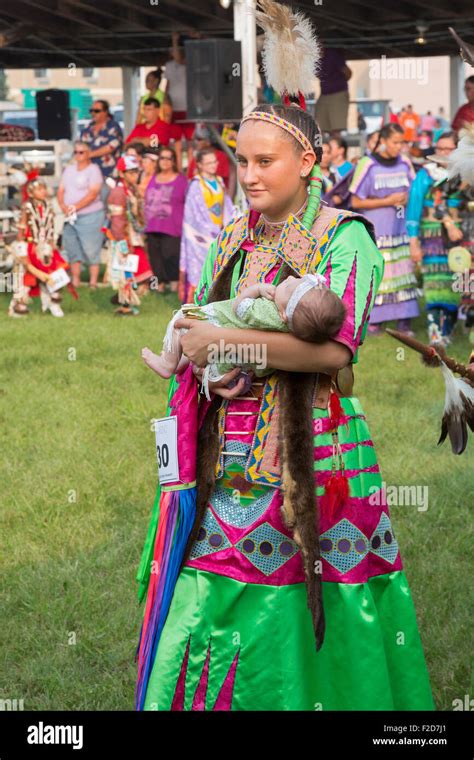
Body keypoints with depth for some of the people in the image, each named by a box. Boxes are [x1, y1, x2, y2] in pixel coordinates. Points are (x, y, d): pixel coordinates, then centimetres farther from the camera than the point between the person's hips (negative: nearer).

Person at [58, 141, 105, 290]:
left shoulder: (93, 169, -6)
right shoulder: (69, 170, 14)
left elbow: (93, 194, -16)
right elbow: (61, 191, 12)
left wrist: (75, 207, -18)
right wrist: (63, 206, -8)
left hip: (90, 216, -7)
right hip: (70, 217, 7)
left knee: (91, 251, -7)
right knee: (73, 250, 8)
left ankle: (93, 283, -3)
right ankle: (75, 282, 14)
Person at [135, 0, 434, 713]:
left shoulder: (343, 237, -7)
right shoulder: (233, 240, 13)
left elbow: (335, 347, -18)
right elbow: (194, 330, 20)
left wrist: (226, 340, -16)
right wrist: (197, 359, -4)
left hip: (312, 452, -5)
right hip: (231, 457, 6)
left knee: (297, 620, 0)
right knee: (212, 605, 4)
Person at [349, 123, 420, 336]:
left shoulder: (404, 163, 6)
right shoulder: (368, 165, -7)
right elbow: (356, 202, -6)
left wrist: (406, 199, -8)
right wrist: (388, 201, -12)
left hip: (401, 229, 4)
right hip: (376, 232, -4)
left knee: (404, 273, 1)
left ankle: (403, 321, 5)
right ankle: (374, 320, 6)